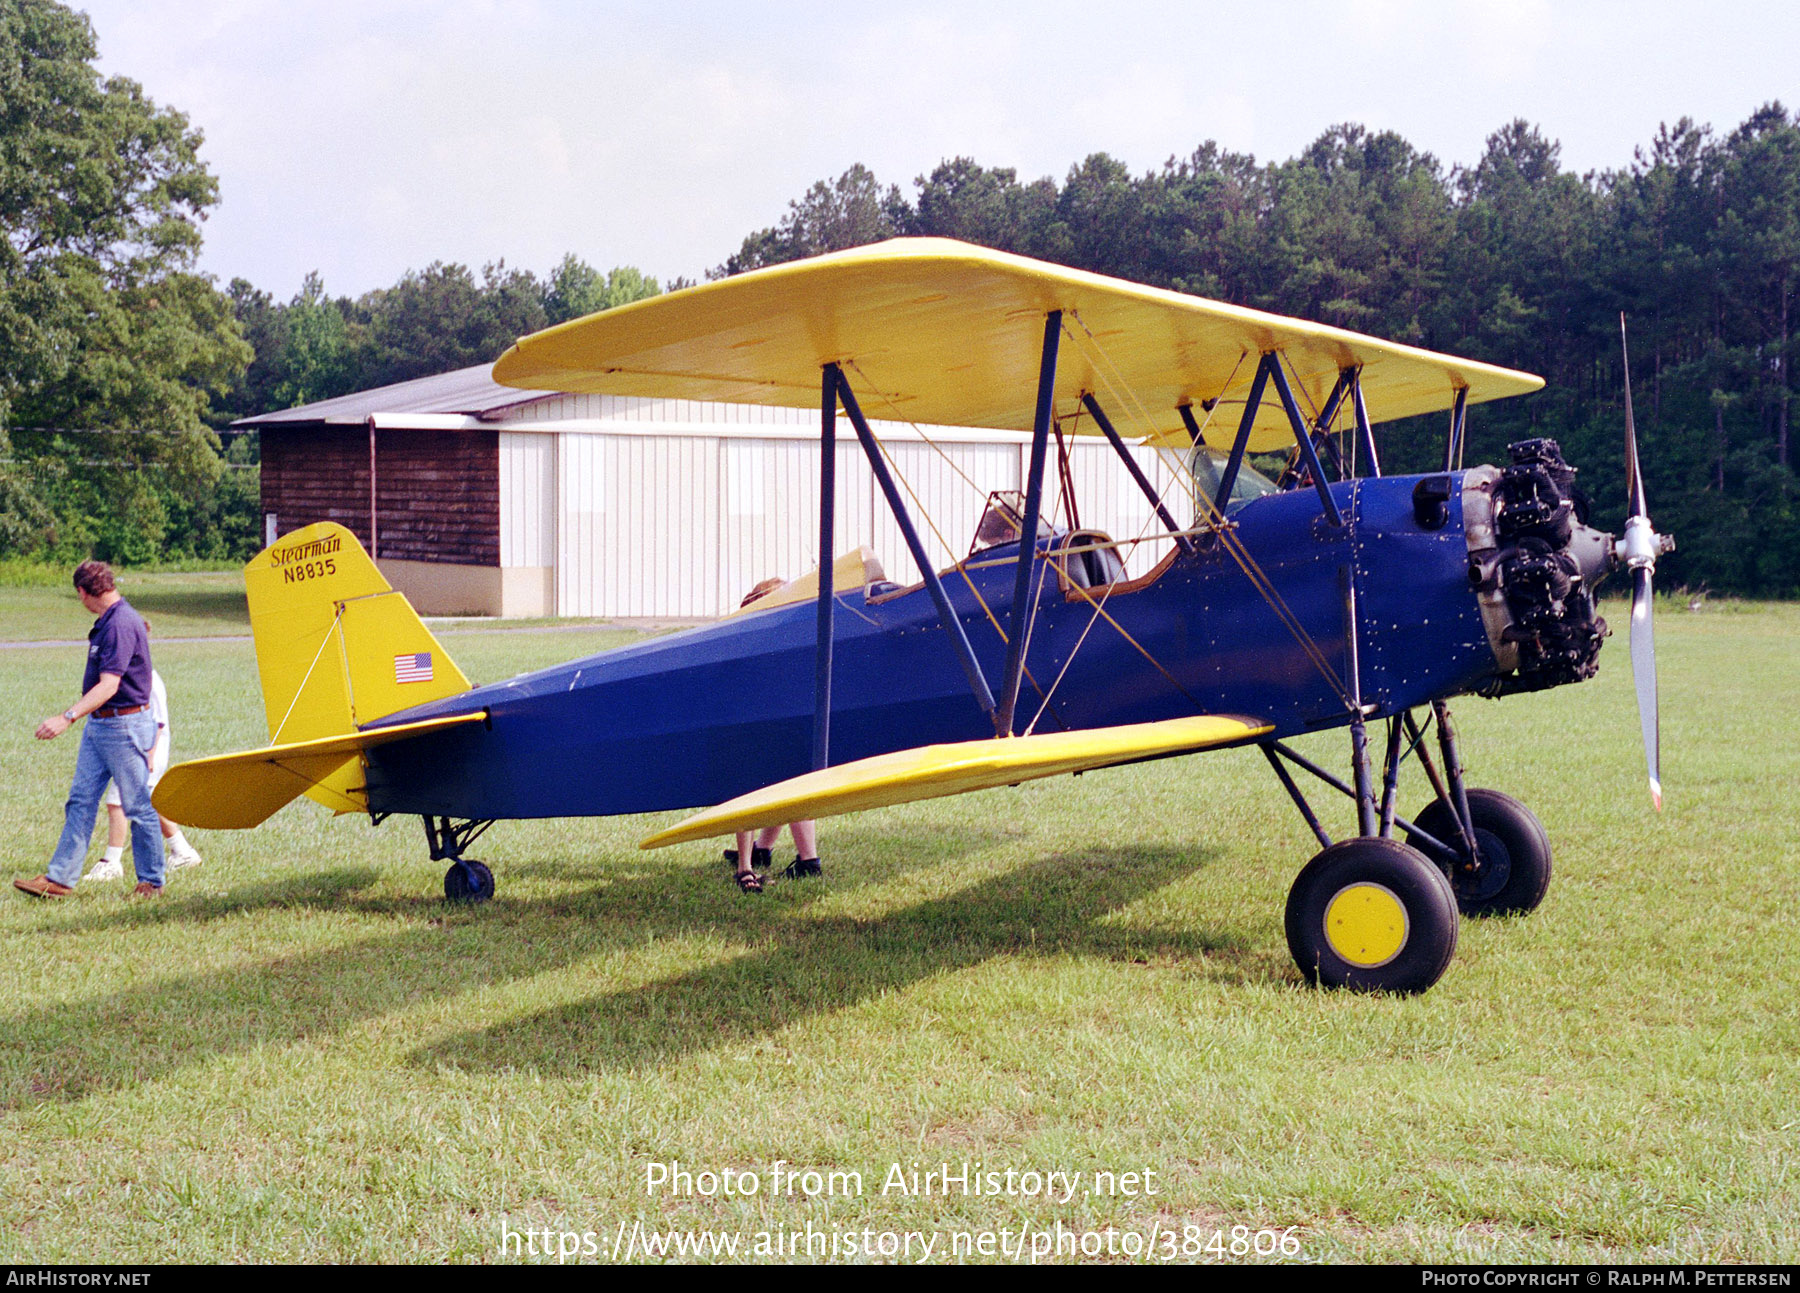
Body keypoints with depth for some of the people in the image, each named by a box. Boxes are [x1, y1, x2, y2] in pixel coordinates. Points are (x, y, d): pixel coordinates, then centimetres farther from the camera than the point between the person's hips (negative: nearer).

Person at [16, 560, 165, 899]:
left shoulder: (122, 624, -20)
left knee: (138, 807, 1)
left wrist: (68, 717, -35)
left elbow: (108, 686, -28)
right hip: (98, 725, 10)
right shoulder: (106, 622, 11)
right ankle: (60, 878, 10)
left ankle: (151, 881, 12)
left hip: (125, 726, -10)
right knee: (80, 800, 7)